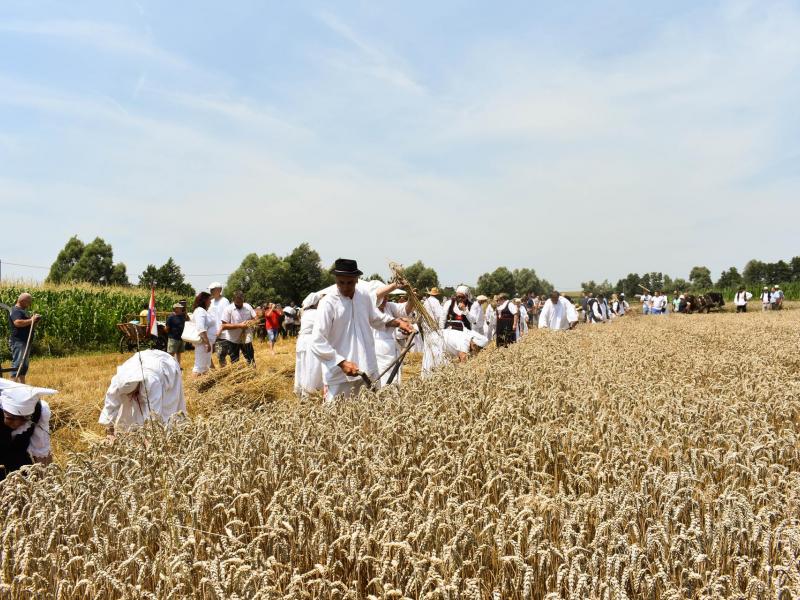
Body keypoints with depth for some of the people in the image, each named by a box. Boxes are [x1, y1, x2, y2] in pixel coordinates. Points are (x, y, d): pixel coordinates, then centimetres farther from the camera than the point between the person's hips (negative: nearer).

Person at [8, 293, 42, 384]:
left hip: (26, 342, 10)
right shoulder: (15, 310, -9)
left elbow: (30, 327, 27)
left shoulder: (24, 311, 21)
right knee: (17, 364, -13)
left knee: (24, 365, 14)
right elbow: (17, 323, -28)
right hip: (18, 342, -10)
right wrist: (31, 320, -20)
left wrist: (35, 320, 8)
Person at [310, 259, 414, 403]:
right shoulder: (328, 303, -14)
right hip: (339, 375, -5)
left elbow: (376, 318, 23)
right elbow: (317, 343, -17)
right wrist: (342, 363, -25)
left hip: (368, 370, 6)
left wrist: (398, 323, 9)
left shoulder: (365, 297, 3)